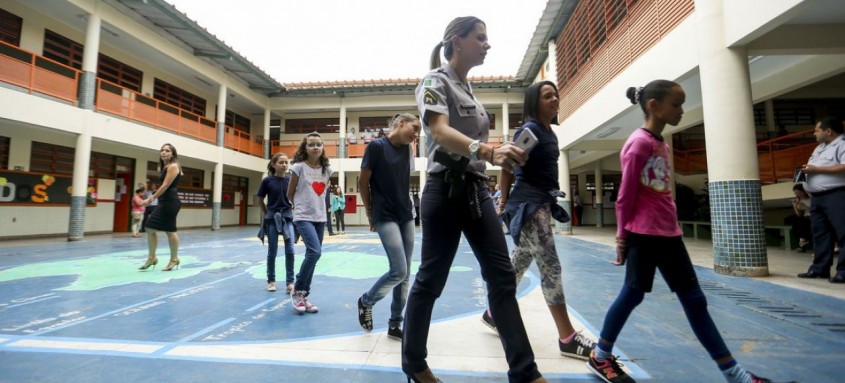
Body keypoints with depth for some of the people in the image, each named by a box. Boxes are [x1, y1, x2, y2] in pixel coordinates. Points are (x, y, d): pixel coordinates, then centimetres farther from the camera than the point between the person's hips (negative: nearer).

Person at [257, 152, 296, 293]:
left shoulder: (290, 180, -1)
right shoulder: (267, 180, -5)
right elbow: (260, 200, 6)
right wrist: (267, 214, 6)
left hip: (287, 217, 1)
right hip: (272, 218, -1)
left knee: (290, 251, -4)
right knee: (272, 252, 7)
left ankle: (290, 282, 5)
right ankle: (271, 281, 23)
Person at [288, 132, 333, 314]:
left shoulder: (326, 170, 5)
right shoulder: (299, 167, -8)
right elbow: (290, 194, 1)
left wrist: (316, 205, 11)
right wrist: (301, 205, 10)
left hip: (320, 217, 5)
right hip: (303, 217, -5)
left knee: (313, 255, 8)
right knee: (314, 252, -20)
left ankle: (304, 296, 21)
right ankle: (297, 291, 1)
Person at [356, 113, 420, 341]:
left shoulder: (408, 150, 9)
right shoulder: (377, 146, -10)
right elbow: (363, 183, -5)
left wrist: (408, 206, 9)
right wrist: (370, 213, 1)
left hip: (407, 216, 7)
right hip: (385, 217, -6)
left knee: (405, 274, 7)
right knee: (399, 271, -11)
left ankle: (395, 324, 21)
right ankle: (366, 301, 18)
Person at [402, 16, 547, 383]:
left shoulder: (468, 89, 20)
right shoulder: (435, 81, -4)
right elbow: (441, 133, -22)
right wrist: (489, 152, -38)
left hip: (476, 189, 8)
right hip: (446, 189, -8)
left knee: (502, 276, 5)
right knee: (431, 278, 2)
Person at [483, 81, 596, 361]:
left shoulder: (550, 133, 16)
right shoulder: (530, 129, -11)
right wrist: (503, 201, -6)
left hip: (542, 203, 10)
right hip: (528, 204, -10)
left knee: (520, 264, 15)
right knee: (551, 267, -7)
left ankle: (494, 313, 30)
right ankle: (568, 338, 3)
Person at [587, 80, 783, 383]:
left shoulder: (661, 144, 15)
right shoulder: (639, 143, -13)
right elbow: (625, 196, -14)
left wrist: (672, 226, 16)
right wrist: (622, 237, -11)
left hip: (668, 233, 9)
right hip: (643, 235, -9)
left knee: (694, 299, 14)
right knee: (632, 294, 1)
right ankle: (600, 358, 20)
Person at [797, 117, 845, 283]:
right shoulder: (819, 148, 21)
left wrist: (816, 169, -16)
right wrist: (807, 169, 10)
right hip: (817, 197, 9)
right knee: (820, 234, 9)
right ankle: (819, 268, 14)